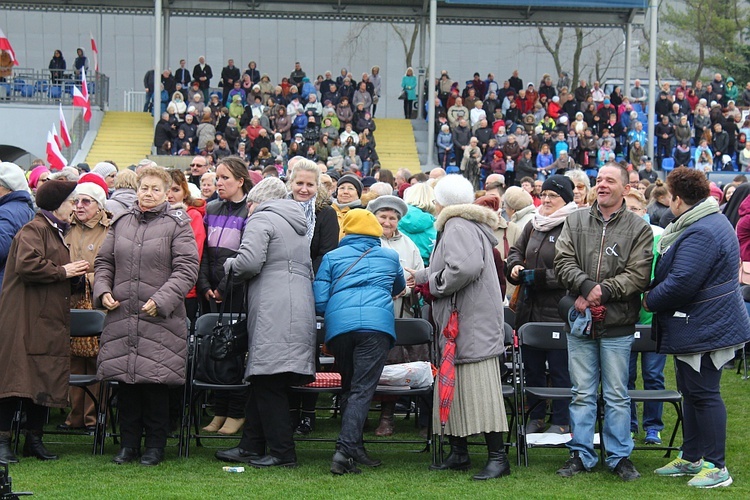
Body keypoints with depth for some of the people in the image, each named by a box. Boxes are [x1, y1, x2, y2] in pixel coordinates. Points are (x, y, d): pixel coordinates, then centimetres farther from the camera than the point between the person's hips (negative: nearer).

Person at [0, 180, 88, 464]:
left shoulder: (56, 233, 23)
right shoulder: (33, 230, -9)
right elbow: (27, 265, -24)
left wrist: (74, 272, 12)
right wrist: (62, 271, -14)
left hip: (49, 321, 10)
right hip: (25, 321, -10)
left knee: (45, 383, 8)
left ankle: (34, 440, 14)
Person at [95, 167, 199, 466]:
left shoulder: (177, 225, 0)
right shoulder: (121, 223, 13)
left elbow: (187, 270, -7)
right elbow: (104, 262, 19)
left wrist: (161, 300, -16)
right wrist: (103, 290, 1)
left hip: (160, 319, -4)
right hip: (121, 316, 4)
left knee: (156, 382, -2)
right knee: (125, 381, 6)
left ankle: (155, 445, 10)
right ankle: (128, 444, 16)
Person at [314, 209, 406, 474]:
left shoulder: (332, 257, 17)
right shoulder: (390, 256, 21)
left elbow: (319, 302, 11)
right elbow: (400, 288, 41)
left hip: (338, 325, 1)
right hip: (376, 323, -1)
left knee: (348, 387, 16)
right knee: (362, 389, -7)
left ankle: (354, 448, 15)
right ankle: (345, 449, -21)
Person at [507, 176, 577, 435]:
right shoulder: (533, 225, 12)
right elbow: (516, 251, 24)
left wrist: (536, 277, -17)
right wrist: (515, 267, 2)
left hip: (558, 311, -8)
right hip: (530, 309, 8)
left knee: (559, 368, 2)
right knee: (532, 366, 15)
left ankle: (561, 421, 13)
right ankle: (535, 417, 27)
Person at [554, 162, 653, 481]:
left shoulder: (638, 228, -1)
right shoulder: (576, 221, 6)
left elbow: (638, 275, -8)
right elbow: (563, 261, -1)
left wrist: (603, 291, -17)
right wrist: (586, 286, -17)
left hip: (617, 325, -2)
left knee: (617, 395, 6)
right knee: (582, 393, 9)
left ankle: (620, 456, 16)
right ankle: (581, 454, 17)